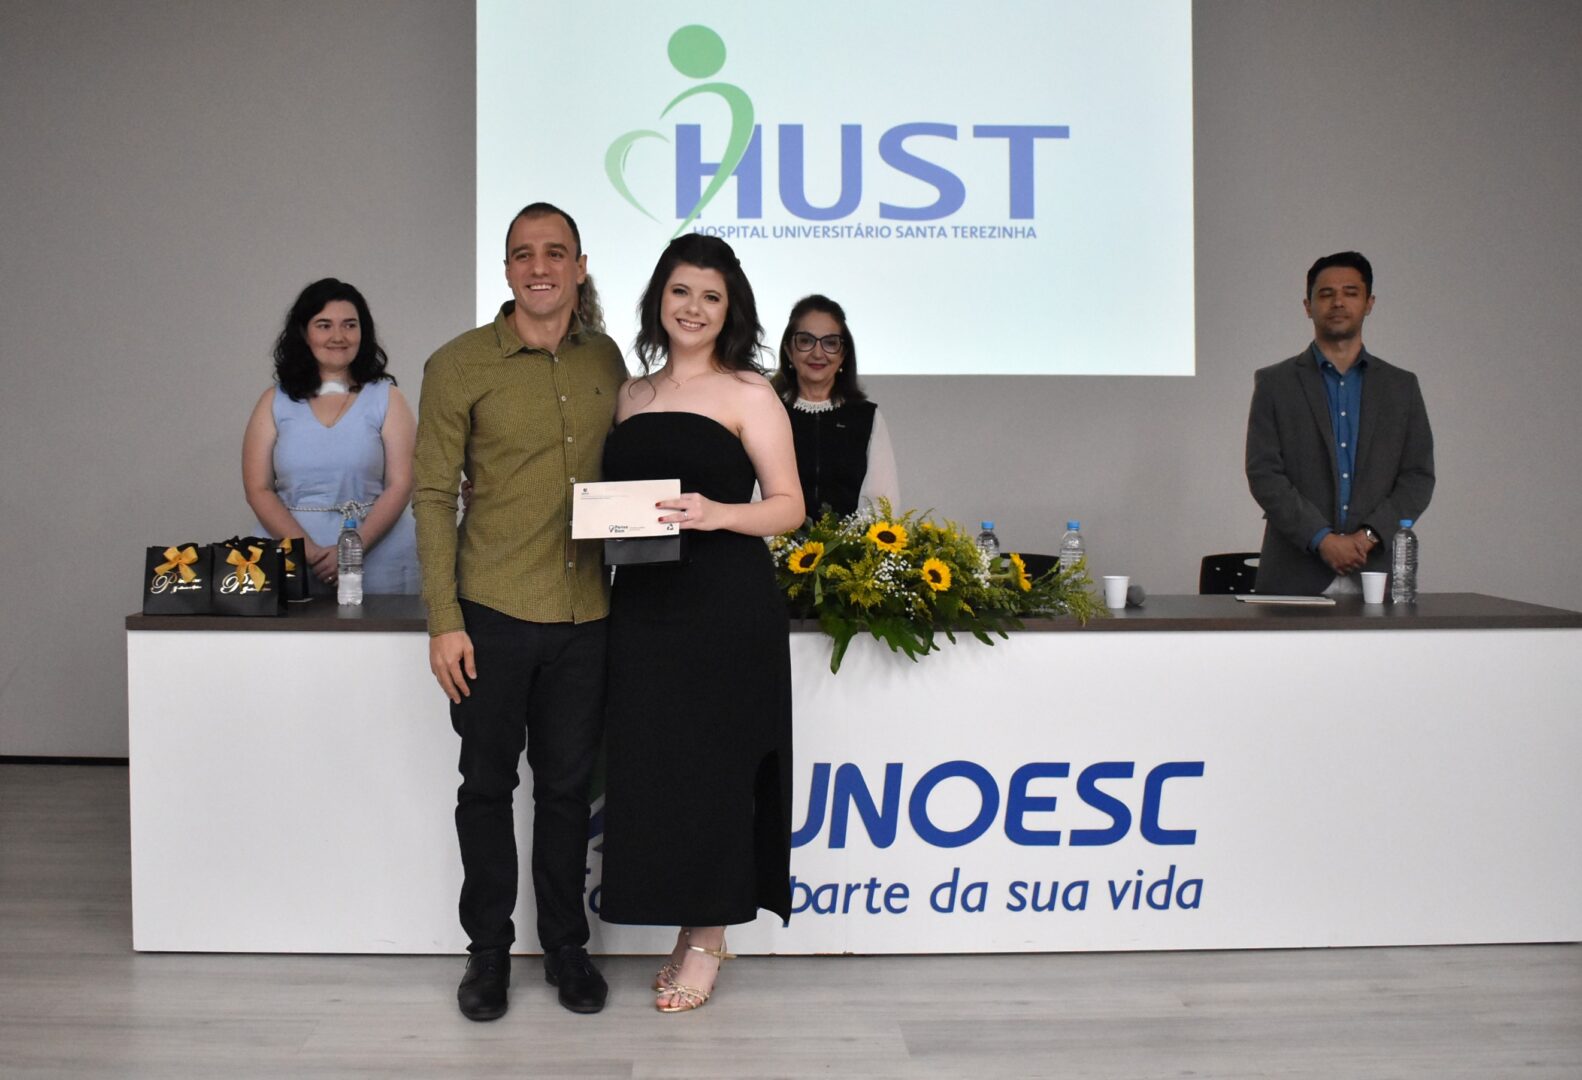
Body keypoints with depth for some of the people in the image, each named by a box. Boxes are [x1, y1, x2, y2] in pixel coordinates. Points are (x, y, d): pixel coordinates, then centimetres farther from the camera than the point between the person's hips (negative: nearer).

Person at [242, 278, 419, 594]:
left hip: (376, 558, -1)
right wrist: (308, 551, -14)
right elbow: (259, 489, 1)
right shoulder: (275, 402, 9)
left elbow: (400, 485, -3)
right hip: (290, 560, 1)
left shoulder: (387, 399, 5)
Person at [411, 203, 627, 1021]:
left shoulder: (606, 361, 7)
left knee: (568, 784, 13)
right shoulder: (459, 366, -4)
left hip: (585, 613, 3)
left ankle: (565, 944, 28)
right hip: (492, 612, -3)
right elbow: (433, 496, -6)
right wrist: (443, 621, -10)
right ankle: (488, 948, 27)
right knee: (488, 783, 10)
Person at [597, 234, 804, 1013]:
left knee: (712, 766, 1)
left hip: (726, 606, -5)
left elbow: (789, 506, -5)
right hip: (644, 605, 5)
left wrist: (716, 514, -22)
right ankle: (687, 931, 24)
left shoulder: (748, 393, -1)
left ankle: (708, 941, 17)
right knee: (652, 766, 7)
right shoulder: (631, 395, 15)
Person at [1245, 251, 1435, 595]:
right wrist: (1322, 539, -12)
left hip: (1375, 571, 2)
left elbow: (1419, 476, 8)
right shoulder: (1275, 383, 6)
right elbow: (1263, 474, -2)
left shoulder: (1401, 386, 13)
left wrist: (1370, 534, -7)